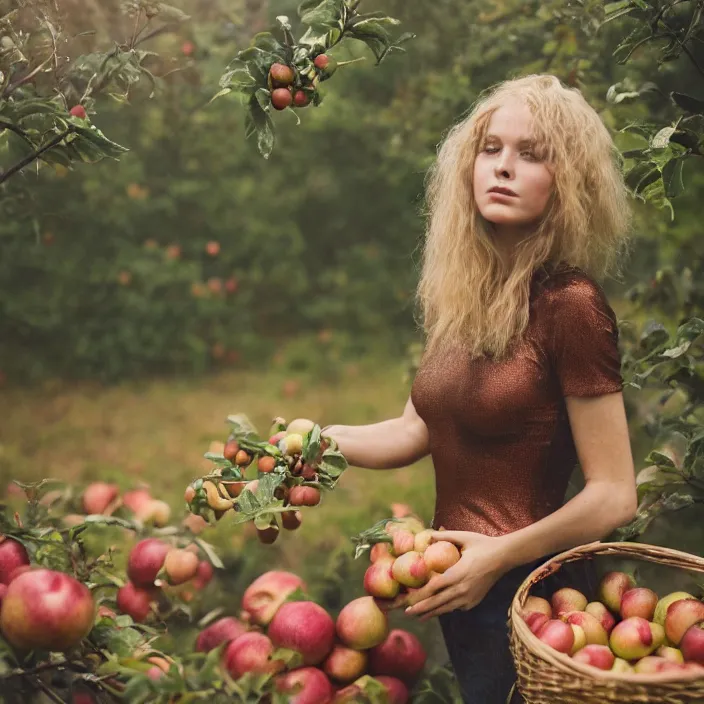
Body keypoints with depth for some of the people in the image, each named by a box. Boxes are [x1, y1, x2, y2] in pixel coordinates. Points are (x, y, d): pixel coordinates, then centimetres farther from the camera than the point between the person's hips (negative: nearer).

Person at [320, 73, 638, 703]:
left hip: (525, 589, -7)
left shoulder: (568, 305, -20)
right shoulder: (459, 296, 1)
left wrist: (499, 556, -19)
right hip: (457, 581, 7)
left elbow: (614, 497, -18)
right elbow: (418, 430, 5)